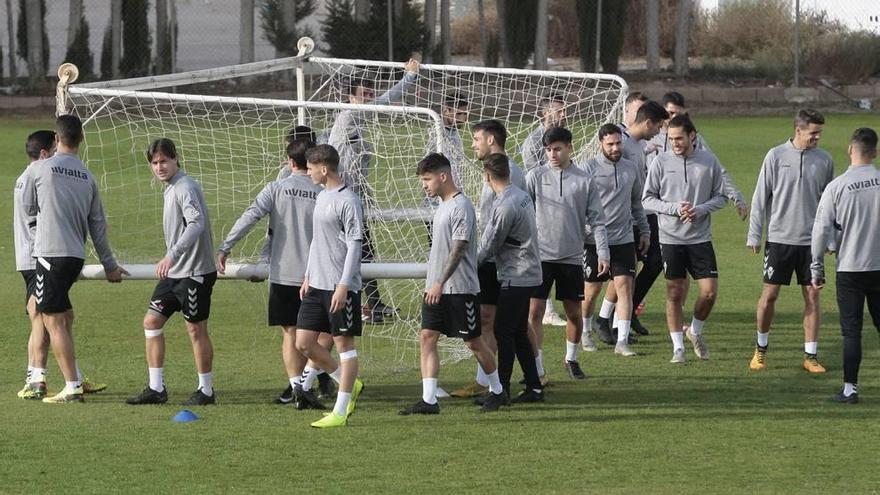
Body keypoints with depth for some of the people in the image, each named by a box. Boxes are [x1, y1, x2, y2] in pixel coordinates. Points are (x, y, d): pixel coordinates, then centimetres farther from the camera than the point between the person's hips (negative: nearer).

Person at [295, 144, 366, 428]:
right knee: (304, 343, 7)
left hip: (340, 287, -9)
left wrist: (343, 285, -20)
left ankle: (340, 411, 1)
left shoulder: (348, 201, -13)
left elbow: (354, 246, -15)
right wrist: (308, 277, 20)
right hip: (316, 286, 9)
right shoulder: (321, 197, 15)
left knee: (343, 343, -2)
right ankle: (349, 384, 24)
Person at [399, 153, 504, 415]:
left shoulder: (461, 207, -15)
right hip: (436, 288, 8)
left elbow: (458, 249, -21)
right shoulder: (442, 206, 13)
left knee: (473, 341, 3)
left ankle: (497, 390, 21)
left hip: (461, 288, -8)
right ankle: (429, 400, -6)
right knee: (427, 337, -3)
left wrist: (440, 283, -26)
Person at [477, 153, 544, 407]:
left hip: (516, 278, -10)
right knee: (518, 333, 14)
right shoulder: (521, 195, 10)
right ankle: (533, 387, 16)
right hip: (528, 274, 10)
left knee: (504, 331, -7)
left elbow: (489, 246, -12)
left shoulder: (505, 206, -20)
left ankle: (501, 390, -6)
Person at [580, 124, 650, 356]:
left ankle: (622, 341, -6)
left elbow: (637, 202, 19)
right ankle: (584, 333, 29)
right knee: (591, 290, 7)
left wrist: (645, 231, 17)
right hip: (595, 239, -3)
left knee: (625, 286, -6)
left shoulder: (631, 168, 8)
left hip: (624, 239, 3)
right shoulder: (590, 168, -5)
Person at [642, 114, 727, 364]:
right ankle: (678, 347, 12)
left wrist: (700, 210, -12)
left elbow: (720, 197, 7)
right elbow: (647, 199, -1)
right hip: (671, 237, -1)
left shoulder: (709, 161, 1)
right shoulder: (661, 162, -3)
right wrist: (675, 208, -15)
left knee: (709, 292, -3)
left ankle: (695, 331, 24)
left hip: (701, 237, 1)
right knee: (675, 294, 2)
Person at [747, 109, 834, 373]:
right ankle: (761, 348, 19)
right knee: (769, 295, 0)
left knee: (812, 296, 1)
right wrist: (754, 235, -2)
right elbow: (760, 197, 1)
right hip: (779, 239, -2)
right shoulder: (776, 156, -3)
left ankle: (811, 355, 8)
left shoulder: (824, 160, 3)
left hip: (811, 240, 2)